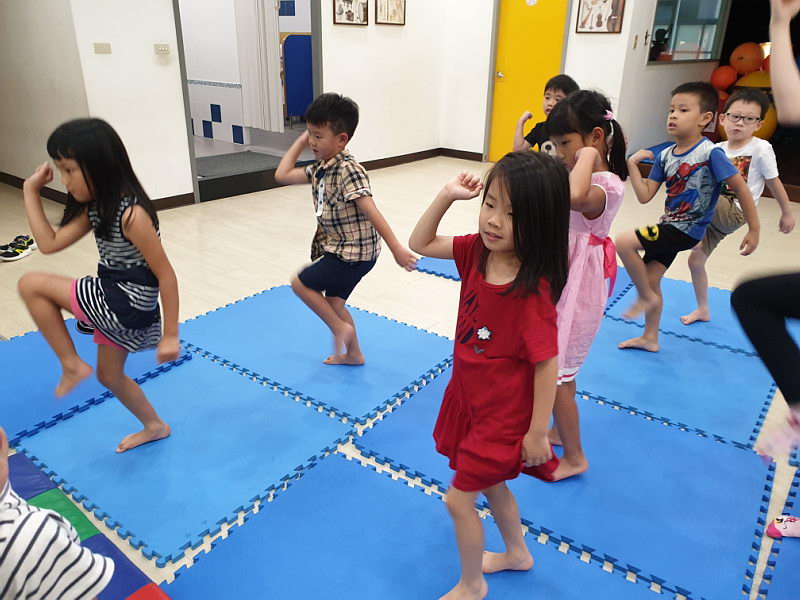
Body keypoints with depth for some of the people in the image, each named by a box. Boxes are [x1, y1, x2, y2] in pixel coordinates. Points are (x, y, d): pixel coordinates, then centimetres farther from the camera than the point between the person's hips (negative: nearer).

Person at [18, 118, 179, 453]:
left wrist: (170, 335, -19)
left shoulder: (131, 214, -23)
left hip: (128, 303, -10)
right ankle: (155, 426, 44)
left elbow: (166, 275, -22)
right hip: (113, 301, 10)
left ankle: (72, 365, 3)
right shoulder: (95, 208, 4)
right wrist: (31, 192, 5)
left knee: (30, 284, -8)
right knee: (110, 376, 24)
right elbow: (49, 244, 6)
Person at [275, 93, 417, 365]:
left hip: (354, 254, -9)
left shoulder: (348, 170, -22)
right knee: (333, 303, 18)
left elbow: (372, 212, -27)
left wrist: (397, 249, -28)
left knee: (300, 283, -1)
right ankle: (353, 354, 36)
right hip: (341, 251, 9)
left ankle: (340, 329, 10)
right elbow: (282, 175, 10)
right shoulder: (320, 169, 5)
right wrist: (301, 140, 8)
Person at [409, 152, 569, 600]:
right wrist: (447, 197, -15)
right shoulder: (478, 250, -10)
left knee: (460, 498, 7)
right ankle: (517, 552, 54)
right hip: (471, 397, 8)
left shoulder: (533, 290, -31)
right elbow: (421, 244, -1)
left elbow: (547, 363, -25)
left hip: (503, 413, -8)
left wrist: (537, 433, -16)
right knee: (489, 482, 26)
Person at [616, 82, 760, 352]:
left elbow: (741, 189, -12)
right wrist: (632, 165, -10)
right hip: (669, 226, 7)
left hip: (686, 230, -7)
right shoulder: (664, 156, 2)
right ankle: (650, 338, 30)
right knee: (651, 279, 12)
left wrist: (754, 229, -10)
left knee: (624, 242, -20)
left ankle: (646, 298, 1)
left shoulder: (710, 152, -16)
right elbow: (644, 196, 0)